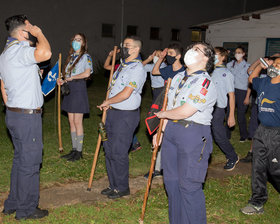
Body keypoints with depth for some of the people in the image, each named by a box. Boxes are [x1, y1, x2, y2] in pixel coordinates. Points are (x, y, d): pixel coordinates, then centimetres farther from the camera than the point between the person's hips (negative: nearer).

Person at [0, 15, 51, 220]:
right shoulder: (19, 50, -17)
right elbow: (45, 53, -37)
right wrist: (39, 33, -18)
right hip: (27, 116, -10)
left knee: (20, 159, 19)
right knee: (30, 162, 0)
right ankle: (26, 209, 12)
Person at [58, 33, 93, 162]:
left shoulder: (86, 56, -4)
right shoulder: (71, 56, 18)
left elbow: (87, 73, -19)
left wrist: (71, 78, -12)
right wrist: (63, 80, 3)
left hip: (79, 88, -8)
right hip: (69, 89, 8)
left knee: (77, 122, -5)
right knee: (71, 121, 9)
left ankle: (79, 151, 3)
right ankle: (74, 149, 17)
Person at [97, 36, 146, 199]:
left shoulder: (137, 68, -15)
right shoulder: (123, 65, 14)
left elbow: (125, 94, -22)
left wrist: (107, 102, -8)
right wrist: (108, 105, 9)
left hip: (126, 115, -9)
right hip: (113, 112, 9)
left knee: (118, 152, -2)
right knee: (109, 148, 13)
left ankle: (122, 188, 15)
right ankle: (113, 184, 27)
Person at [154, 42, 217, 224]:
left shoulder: (205, 83, -15)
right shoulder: (178, 77, 13)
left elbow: (184, 112, -21)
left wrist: (161, 114, -4)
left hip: (193, 135, -8)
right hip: (171, 130, 8)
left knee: (189, 186, -1)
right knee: (171, 180, 17)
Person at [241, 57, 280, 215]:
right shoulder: (264, 82, 6)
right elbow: (252, 78, 27)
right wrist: (261, 65, 17)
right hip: (262, 131, 7)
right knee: (258, 168, 11)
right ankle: (257, 203, 23)